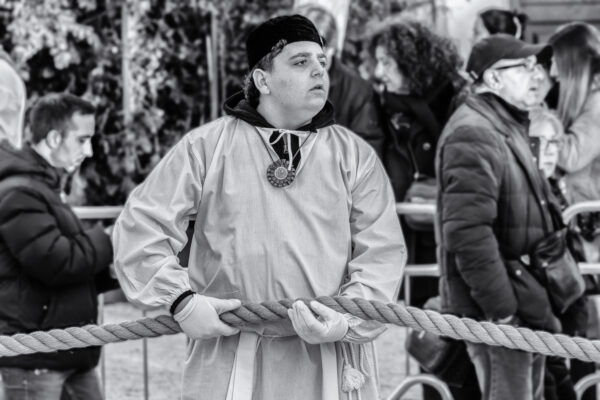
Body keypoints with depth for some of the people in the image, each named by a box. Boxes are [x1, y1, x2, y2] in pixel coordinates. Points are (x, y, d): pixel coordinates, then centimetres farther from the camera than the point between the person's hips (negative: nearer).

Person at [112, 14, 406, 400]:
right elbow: (141, 226, 2)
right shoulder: (207, 147, 3)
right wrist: (182, 300, -9)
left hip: (330, 363, 1)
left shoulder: (355, 155, 6)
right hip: (231, 363, -1)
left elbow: (383, 252, 0)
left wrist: (348, 320, -15)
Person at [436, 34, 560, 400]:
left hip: (527, 307, 10)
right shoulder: (473, 134, -17)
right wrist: (502, 310, -24)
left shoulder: (510, 128, 18)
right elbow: (467, 232, -26)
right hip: (497, 313, -10)